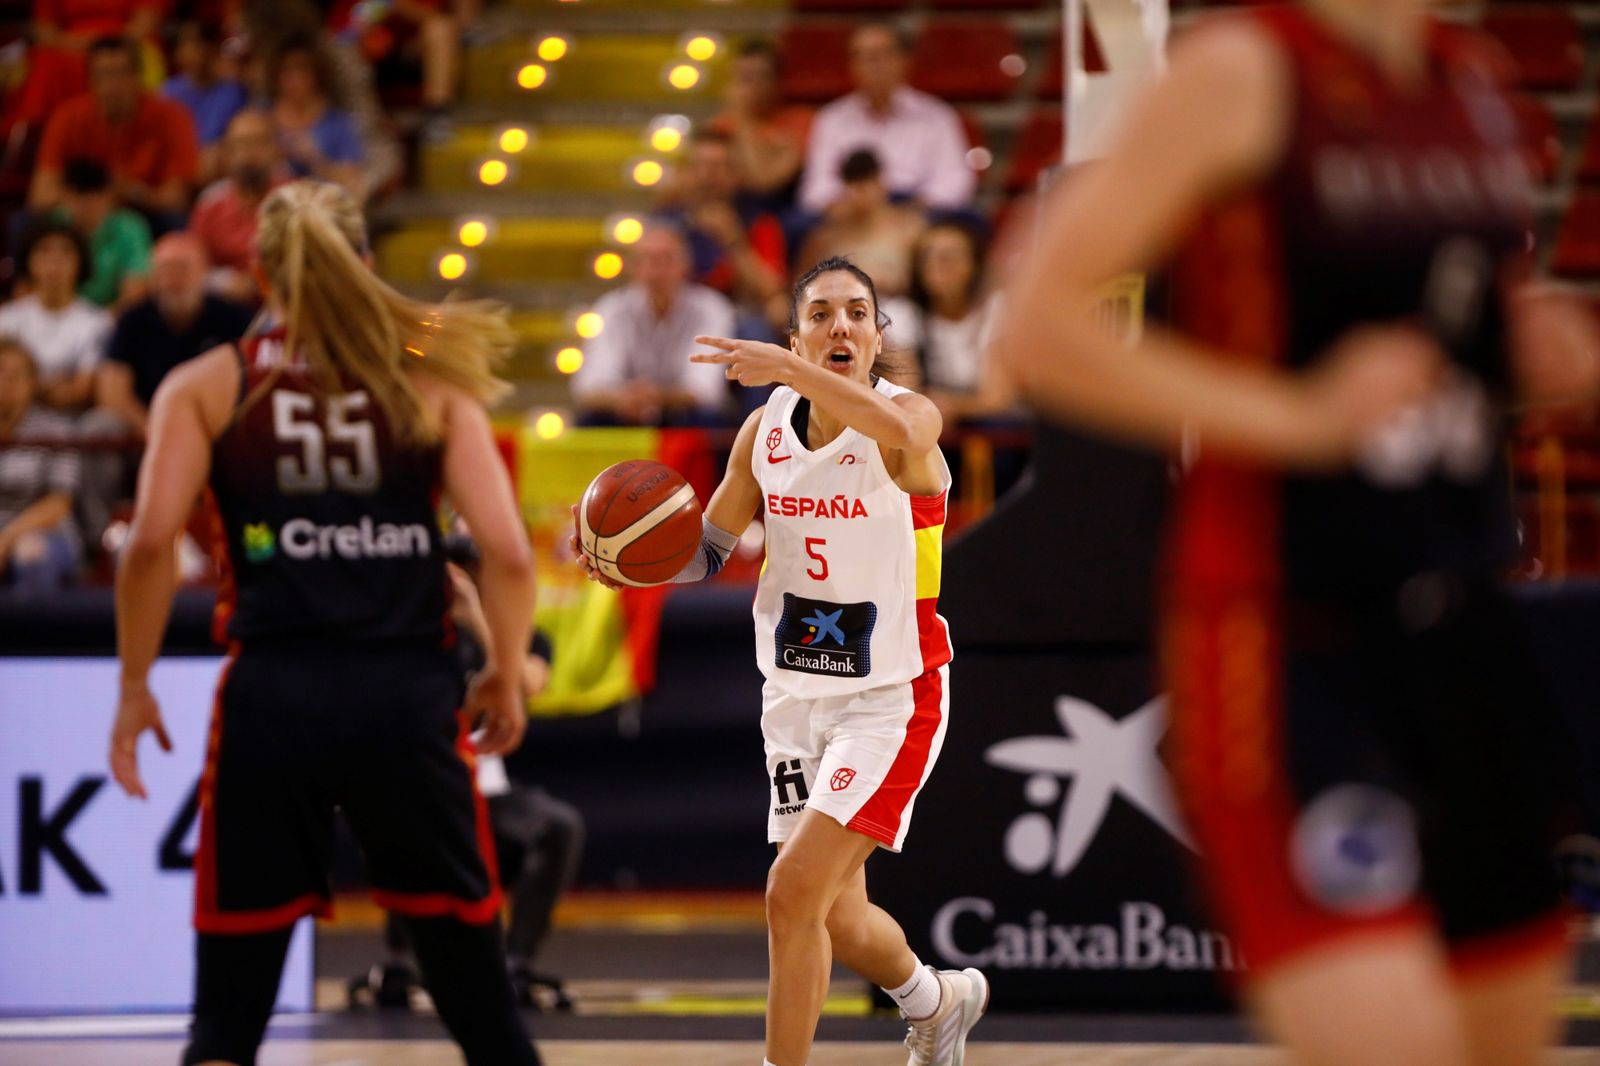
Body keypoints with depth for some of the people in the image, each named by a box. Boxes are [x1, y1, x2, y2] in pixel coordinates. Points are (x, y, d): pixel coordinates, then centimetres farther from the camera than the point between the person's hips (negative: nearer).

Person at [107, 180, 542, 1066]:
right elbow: (506, 553, -2)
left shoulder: (206, 386, 7)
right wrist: (504, 678, 12)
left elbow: (150, 542, -7)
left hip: (271, 694, 0)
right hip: (408, 693, 0)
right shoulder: (432, 381, 8)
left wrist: (134, 686, 3)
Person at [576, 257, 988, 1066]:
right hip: (796, 693, 6)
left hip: (892, 701, -6)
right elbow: (708, 550, 9)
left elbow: (900, 432, -42)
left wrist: (790, 370, -55)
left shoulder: (910, 416, -16)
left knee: (795, 891, -18)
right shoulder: (764, 429, 0)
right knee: (836, 915, 16)